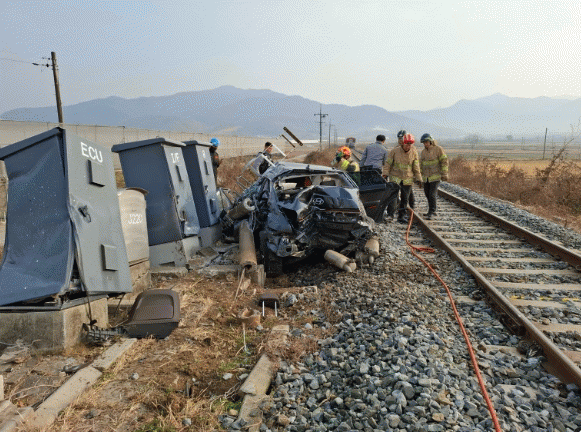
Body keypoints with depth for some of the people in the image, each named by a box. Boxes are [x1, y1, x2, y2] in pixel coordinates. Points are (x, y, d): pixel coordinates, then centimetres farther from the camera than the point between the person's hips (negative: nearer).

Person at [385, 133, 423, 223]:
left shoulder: (414, 152, -1)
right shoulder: (394, 151, -8)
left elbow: (416, 166, 6)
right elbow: (388, 163, 1)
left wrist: (418, 178, 7)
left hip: (407, 179, 3)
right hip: (395, 177, -2)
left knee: (405, 199, 7)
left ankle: (401, 216, 17)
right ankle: (390, 214, -15)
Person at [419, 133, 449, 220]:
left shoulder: (438, 149, -7)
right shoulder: (423, 152, 10)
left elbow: (444, 161, -7)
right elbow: (421, 164, 17)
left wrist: (444, 174, -10)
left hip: (435, 176, -6)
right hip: (426, 177, 6)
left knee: (432, 194, -12)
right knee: (427, 194, 10)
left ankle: (431, 213, -8)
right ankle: (432, 211, 24)